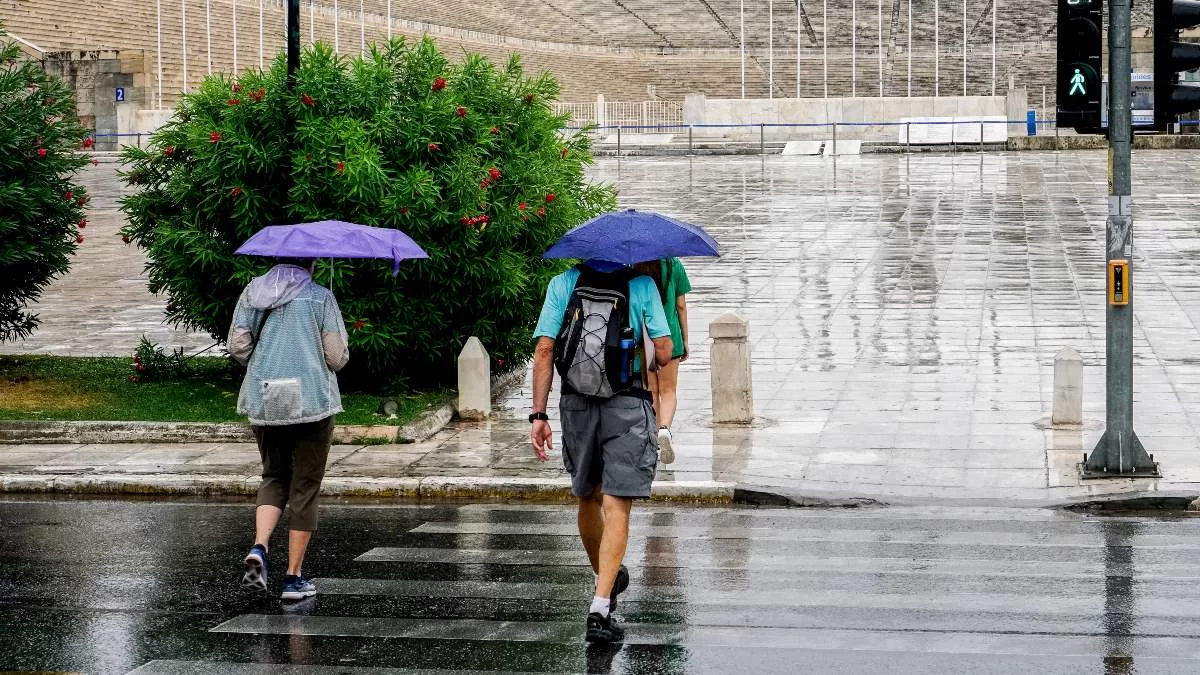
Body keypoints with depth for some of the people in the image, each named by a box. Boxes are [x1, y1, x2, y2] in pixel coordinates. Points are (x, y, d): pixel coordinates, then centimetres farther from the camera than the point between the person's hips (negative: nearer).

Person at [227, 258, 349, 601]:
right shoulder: (320, 297, -4)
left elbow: (237, 346, 2)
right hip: (312, 402, -4)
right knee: (305, 488, 5)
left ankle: (259, 547, -7)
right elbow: (337, 356, -6)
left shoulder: (253, 292, 6)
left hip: (263, 402, 4)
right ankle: (294, 577, 7)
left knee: (274, 477, 19)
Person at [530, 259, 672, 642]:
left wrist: (539, 415, -2)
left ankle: (606, 578, 42)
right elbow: (664, 355, -6)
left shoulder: (562, 284, 1)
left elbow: (544, 351, -5)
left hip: (577, 406, 3)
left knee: (587, 499, 22)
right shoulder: (642, 285, -4)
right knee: (616, 507, -4)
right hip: (627, 407, -3)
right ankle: (600, 608, -14)